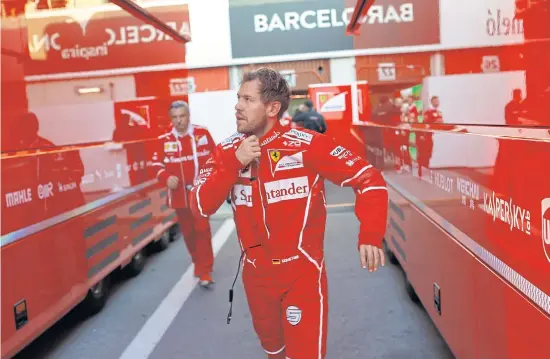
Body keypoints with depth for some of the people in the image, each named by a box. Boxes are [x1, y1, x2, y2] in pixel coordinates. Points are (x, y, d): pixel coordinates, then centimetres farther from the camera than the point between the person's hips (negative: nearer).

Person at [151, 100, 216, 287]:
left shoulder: (203, 133, -3)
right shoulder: (164, 140, -4)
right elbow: (157, 164, 2)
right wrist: (167, 178, -15)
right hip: (179, 194, 2)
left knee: (202, 229, -5)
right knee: (188, 232, 12)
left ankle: (204, 271, 4)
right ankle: (199, 264, 32)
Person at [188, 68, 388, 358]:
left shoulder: (307, 144, -15)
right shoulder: (227, 151, -4)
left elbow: (368, 177, -14)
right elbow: (200, 207, -11)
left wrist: (370, 236, -25)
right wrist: (234, 163, -22)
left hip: (302, 272, -4)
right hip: (256, 274, 4)